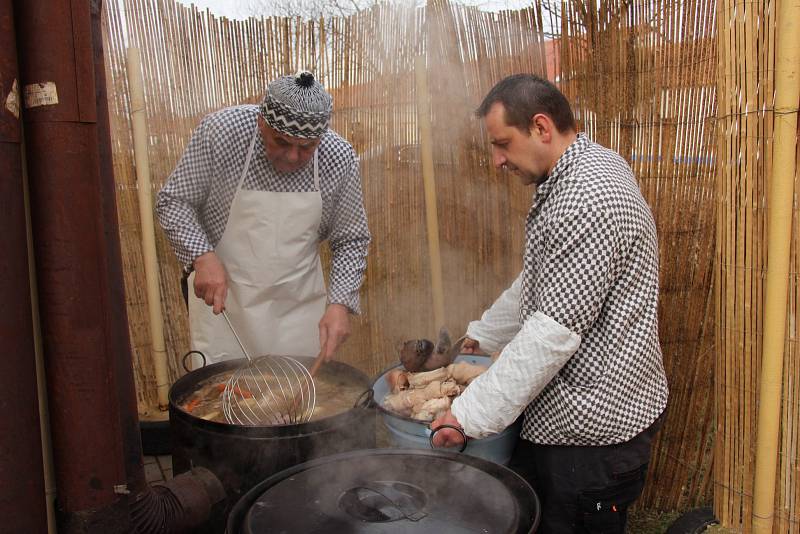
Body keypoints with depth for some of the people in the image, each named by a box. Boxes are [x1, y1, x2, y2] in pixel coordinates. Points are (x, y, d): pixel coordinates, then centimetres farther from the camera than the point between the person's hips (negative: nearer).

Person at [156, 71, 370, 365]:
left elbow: (351, 241, -2)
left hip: (299, 304, 2)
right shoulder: (219, 131, -18)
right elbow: (173, 201, -7)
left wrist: (340, 303, -15)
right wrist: (202, 256, -22)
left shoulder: (340, 159, -13)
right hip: (221, 298, -1)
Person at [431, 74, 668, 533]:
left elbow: (557, 331, -28)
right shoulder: (574, 175, 10)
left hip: (593, 426, -10)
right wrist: (483, 334, 25)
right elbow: (537, 281, 20)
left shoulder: (587, 197, -25)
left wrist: (472, 414, -23)